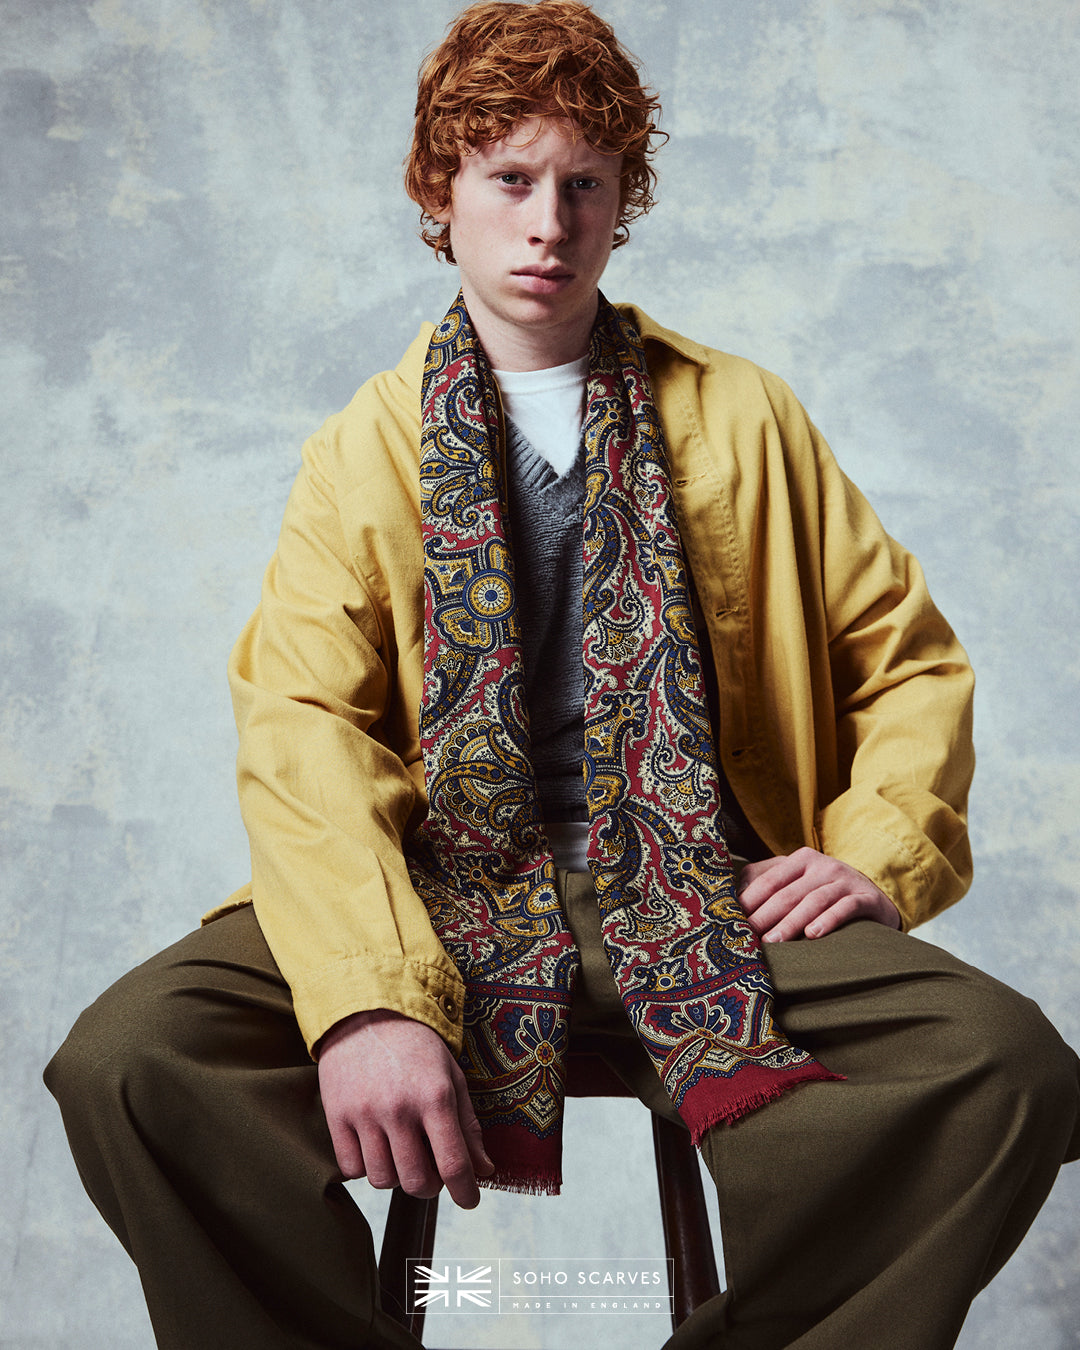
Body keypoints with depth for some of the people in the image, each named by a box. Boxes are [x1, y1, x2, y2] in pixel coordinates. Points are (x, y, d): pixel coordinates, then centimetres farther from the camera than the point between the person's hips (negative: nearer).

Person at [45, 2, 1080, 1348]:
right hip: (445, 881, 0)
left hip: (698, 894, 1)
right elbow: (304, 727, -4)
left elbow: (909, 656, 18)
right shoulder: (367, 446, 11)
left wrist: (880, 852, -2)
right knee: (127, 1056, -25)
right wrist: (366, 997, -21)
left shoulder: (744, 418, 15)